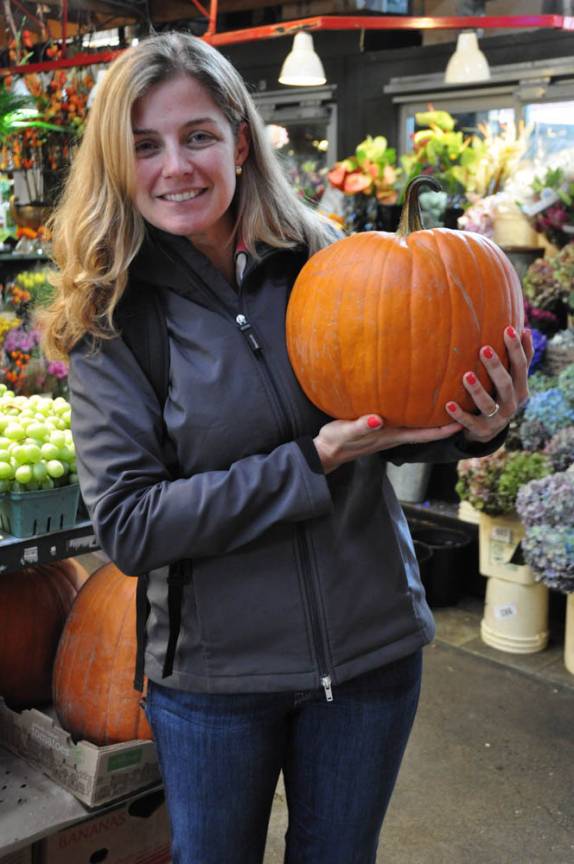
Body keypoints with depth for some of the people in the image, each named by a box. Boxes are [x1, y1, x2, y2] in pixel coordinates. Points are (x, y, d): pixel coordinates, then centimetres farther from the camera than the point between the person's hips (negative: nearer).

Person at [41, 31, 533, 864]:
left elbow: (397, 417, 6)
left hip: (373, 649, 2)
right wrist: (313, 463, -25)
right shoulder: (108, 319, -11)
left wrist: (473, 429, -17)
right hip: (213, 671, -1)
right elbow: (128, 525, -17)